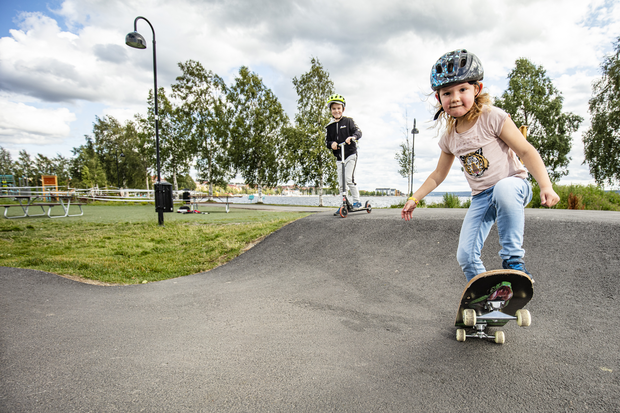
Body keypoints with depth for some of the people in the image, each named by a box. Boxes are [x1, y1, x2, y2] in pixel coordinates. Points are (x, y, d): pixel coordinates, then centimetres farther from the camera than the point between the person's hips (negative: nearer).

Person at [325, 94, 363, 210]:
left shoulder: (348, 121, 1)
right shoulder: (329, 126, 9)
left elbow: (358, 131, -9)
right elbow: (327, 141, 9)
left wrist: (353, 137, -31)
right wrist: (331, 144, -15)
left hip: (351, 154, -4)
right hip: (338, 157, 4)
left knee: (349, 178, -17)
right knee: (341, 182, 6)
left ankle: (357, 201, -4)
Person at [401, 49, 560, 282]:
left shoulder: (492, 117, -11)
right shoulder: (449, 137, 4)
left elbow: (526, 151, -12)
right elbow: (438, 175, 17)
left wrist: (545, 186, -22)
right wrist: (415, 198, 11)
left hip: (513, 185, -4)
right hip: (481, 199, 5)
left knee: (503, 189, -43)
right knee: (466, 255, -8)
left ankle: (513, 260, -28)